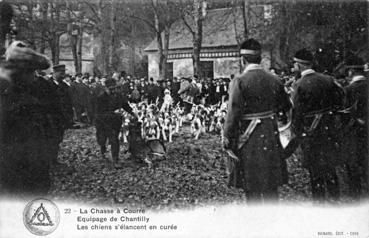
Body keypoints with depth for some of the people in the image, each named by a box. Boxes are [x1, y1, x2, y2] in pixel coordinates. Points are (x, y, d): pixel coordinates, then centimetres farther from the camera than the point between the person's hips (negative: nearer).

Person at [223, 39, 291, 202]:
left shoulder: (240, 81, -13)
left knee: (252, 186, 7)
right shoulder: (274, 80, 2)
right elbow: (286, 106, 12)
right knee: (271, 185, 15)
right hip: (271, 136, 5)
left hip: (249, 139, -5)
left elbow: (234, 112, -16)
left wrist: (227, 137, -8)